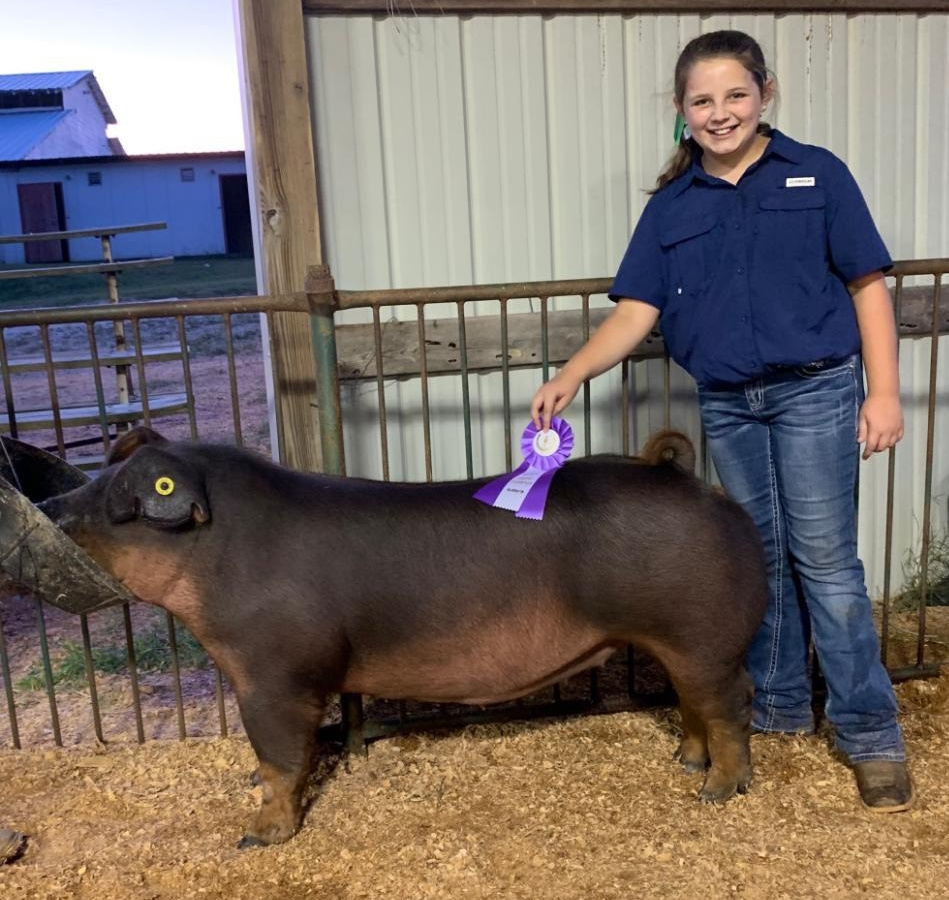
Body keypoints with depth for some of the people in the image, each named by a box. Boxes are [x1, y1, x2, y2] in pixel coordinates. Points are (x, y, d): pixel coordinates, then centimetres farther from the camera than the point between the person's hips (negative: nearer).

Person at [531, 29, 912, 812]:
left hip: (815, 392, -3)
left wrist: (883, 392, -8)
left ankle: (871, 733, 11)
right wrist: (570, 376, -17)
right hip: (726, 405, 3)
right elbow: (635, 311, -2)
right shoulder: (671, 207, 5)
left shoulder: (816, 176, -1)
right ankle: (780, 705, 29)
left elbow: (868, 287, -1)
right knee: (761, 560, 13)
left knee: (825, 560, -2)